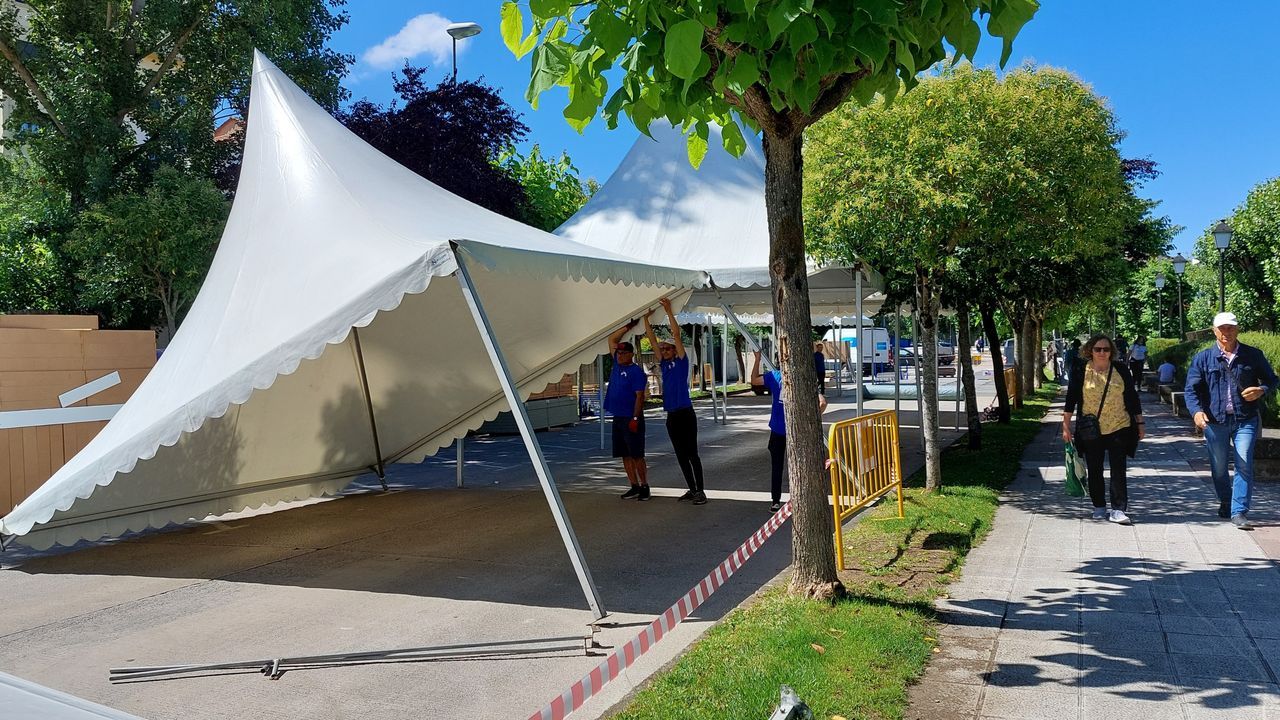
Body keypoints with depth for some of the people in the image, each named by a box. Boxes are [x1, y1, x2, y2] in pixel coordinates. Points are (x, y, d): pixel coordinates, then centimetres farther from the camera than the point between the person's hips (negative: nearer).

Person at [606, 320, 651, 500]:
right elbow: (612, 339, 16)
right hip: (618, 418, 8)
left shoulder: (637, 372, -11)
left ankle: (644, 486, 4)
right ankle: (634, 487, 15)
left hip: (631, 419, -8)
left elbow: (640, 396, -15)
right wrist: (628, 326, 10)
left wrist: (635, 418, -21)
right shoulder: (617, 364, 10)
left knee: (637, 455, -4)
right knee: (625, 455, 9)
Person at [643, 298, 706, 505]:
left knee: (692, 453, -4)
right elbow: (652, 340, 11)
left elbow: (677, 335, -12)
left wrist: (669, 311, -14)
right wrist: (646, 318, 6)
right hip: (671, 416, 7)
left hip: (685, 414, -7)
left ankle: (700, 491, 0)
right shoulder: (663, 364, 11)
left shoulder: (681, 361, -4)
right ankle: (692, 490, 19)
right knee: (681, 455, 10)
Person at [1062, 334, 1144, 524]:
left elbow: (1132, 396, 8)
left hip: (1119, 428, 0)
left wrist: (1140, 423, 8)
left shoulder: (1120, 369, 1)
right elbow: (1071, 399, 1)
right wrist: (1066, 425, -1)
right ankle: (1099, 508, 20)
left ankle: (1118, 510, -1)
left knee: (1119, 470, -4)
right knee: (1094, 471, 8)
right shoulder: (1081, 372, -2)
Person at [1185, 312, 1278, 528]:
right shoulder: (1202, 358, 2)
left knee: (1244, 465, -10)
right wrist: (1197, 410, -19)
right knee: (1218, 468, 12)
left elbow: (1271, 380, 14)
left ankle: (1239, 512, -6)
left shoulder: (1253, 355, 4)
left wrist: (1261, 390, -10)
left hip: (1245, 420, -1)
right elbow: (1191, 389, -1)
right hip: (1215, 421, 1)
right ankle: (1225, 502, 35)